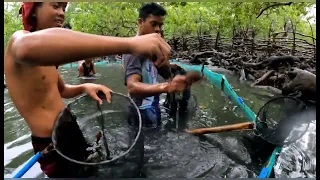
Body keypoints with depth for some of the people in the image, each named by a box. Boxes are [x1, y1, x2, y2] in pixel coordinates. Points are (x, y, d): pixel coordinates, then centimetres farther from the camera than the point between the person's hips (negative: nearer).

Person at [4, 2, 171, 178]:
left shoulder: (46, 58, 8)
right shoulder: (20, 39, -20)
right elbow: (29, 46, -47)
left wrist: (84, 87, -6)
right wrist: (128, 43, -56)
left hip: (70, 128, 8)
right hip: (52, 143, -8)